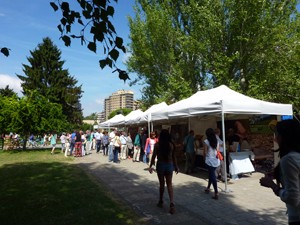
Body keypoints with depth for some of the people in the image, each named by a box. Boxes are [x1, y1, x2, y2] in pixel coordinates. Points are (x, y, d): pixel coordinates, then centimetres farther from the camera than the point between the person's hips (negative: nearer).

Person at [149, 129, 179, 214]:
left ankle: (161, 201, 29)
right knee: (169, 184, 7)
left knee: (161, 184, 14)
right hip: (169, 165, 1)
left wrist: (150, 166, 2)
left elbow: (154, 156, -7)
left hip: (160, 165, -1)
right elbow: (174, 157, 2)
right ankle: (172, 203, -5)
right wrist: (176, 166, 13)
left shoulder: (157, 145, -9)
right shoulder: (171, 144, -3)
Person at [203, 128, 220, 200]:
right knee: (211, 174, 22)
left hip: (210, 161, -6)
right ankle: (208, 188, 37)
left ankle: (216, 193, -4)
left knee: (213, 176, -2)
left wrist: (205, 156, 9)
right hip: (216, 161, 6)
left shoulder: (206, 141, -11)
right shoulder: (216, 141, 4)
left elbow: (205, 152, -10)